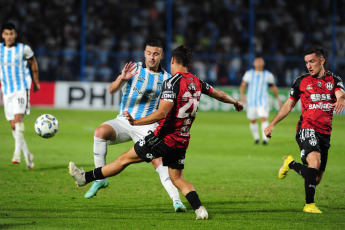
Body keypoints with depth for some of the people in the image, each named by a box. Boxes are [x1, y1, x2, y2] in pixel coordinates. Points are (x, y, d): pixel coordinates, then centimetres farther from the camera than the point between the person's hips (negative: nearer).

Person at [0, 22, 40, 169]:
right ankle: (27, 155, 14)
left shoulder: (23, 49, -4)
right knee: (13, 125, 3)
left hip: (22, 88, -4)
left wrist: (36, 82, 20)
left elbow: (33, 63, 12)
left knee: (18, 117, -24)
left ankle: (17, 152, -29)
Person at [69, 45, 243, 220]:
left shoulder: (172, 82, -16)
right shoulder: (196, 82, 7)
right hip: (182, 141, 7)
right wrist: (235, 102, 43)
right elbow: (218, 94, 23)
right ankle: (200, 210, -6)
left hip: (165, 138, -7)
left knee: (125, 159, 3)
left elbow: (161, 113, -25)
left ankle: (85, 178, 12)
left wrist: (136, 122, -29)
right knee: (177, 179, 13)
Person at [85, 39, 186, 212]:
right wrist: (121, 78, -33)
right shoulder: (133, 69, -1)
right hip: (124, 121, 0)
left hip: (146, 127, 0)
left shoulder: (166, 78, 6)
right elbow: (112, 90, -12)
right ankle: (100, 178, -17)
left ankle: (176, 200, -18)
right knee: (100, 132, -29)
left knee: (158, 161, -20)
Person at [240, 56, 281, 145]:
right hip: (251, 101, 2)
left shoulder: (268, 75, 4)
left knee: (264, 118, -20)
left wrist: (278, 98, 18)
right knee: (253, 121, 7)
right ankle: (256, 137, 27)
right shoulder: (249, 74, 3)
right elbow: (243, 85, 2)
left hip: (263, 101, -1)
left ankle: (265, 138, -23)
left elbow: (273, 87, 15)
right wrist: (242, 95, -14)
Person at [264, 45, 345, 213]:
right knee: (314, 162, -30)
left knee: (317, 178, 8)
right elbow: (288, 105, 14)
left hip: (325, 133, 3)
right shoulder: (301, 81, 6)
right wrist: (272, 124, 9)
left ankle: (291, 164, 37)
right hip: (307, 129, -3)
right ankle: (309, 204, -23)